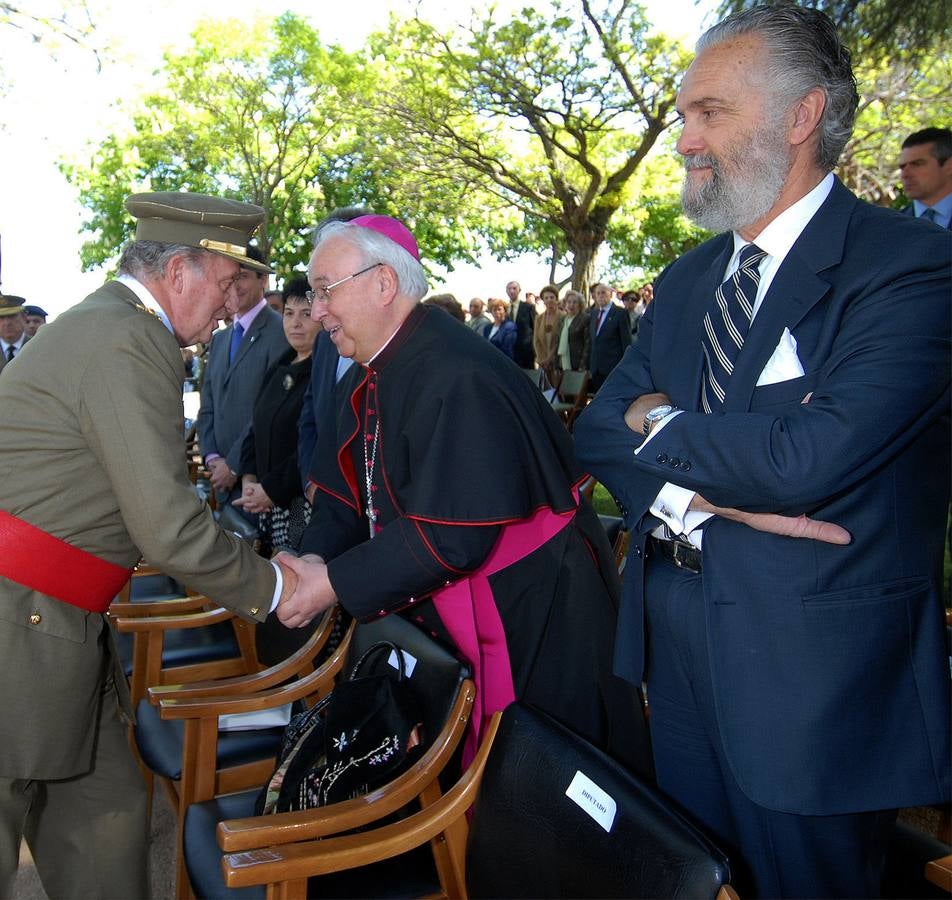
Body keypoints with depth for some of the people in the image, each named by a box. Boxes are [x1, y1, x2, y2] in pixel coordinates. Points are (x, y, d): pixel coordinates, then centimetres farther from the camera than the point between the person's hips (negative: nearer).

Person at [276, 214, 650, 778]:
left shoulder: (456, 377, -27)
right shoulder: (374, 375, 3)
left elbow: (455, 532, -30)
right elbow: (349, 490, 8)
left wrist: (336, 584, -23)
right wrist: (318, 557, -11)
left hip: (529, 620, -8)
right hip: (450, 621, 8)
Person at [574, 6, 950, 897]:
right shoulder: (686, 279, 9)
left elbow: (810, 457, -27)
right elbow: (598, 429, 2)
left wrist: (660, 425, -10)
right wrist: (702, 497, -17)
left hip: (814, 670, -6)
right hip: (676, 642, 7)